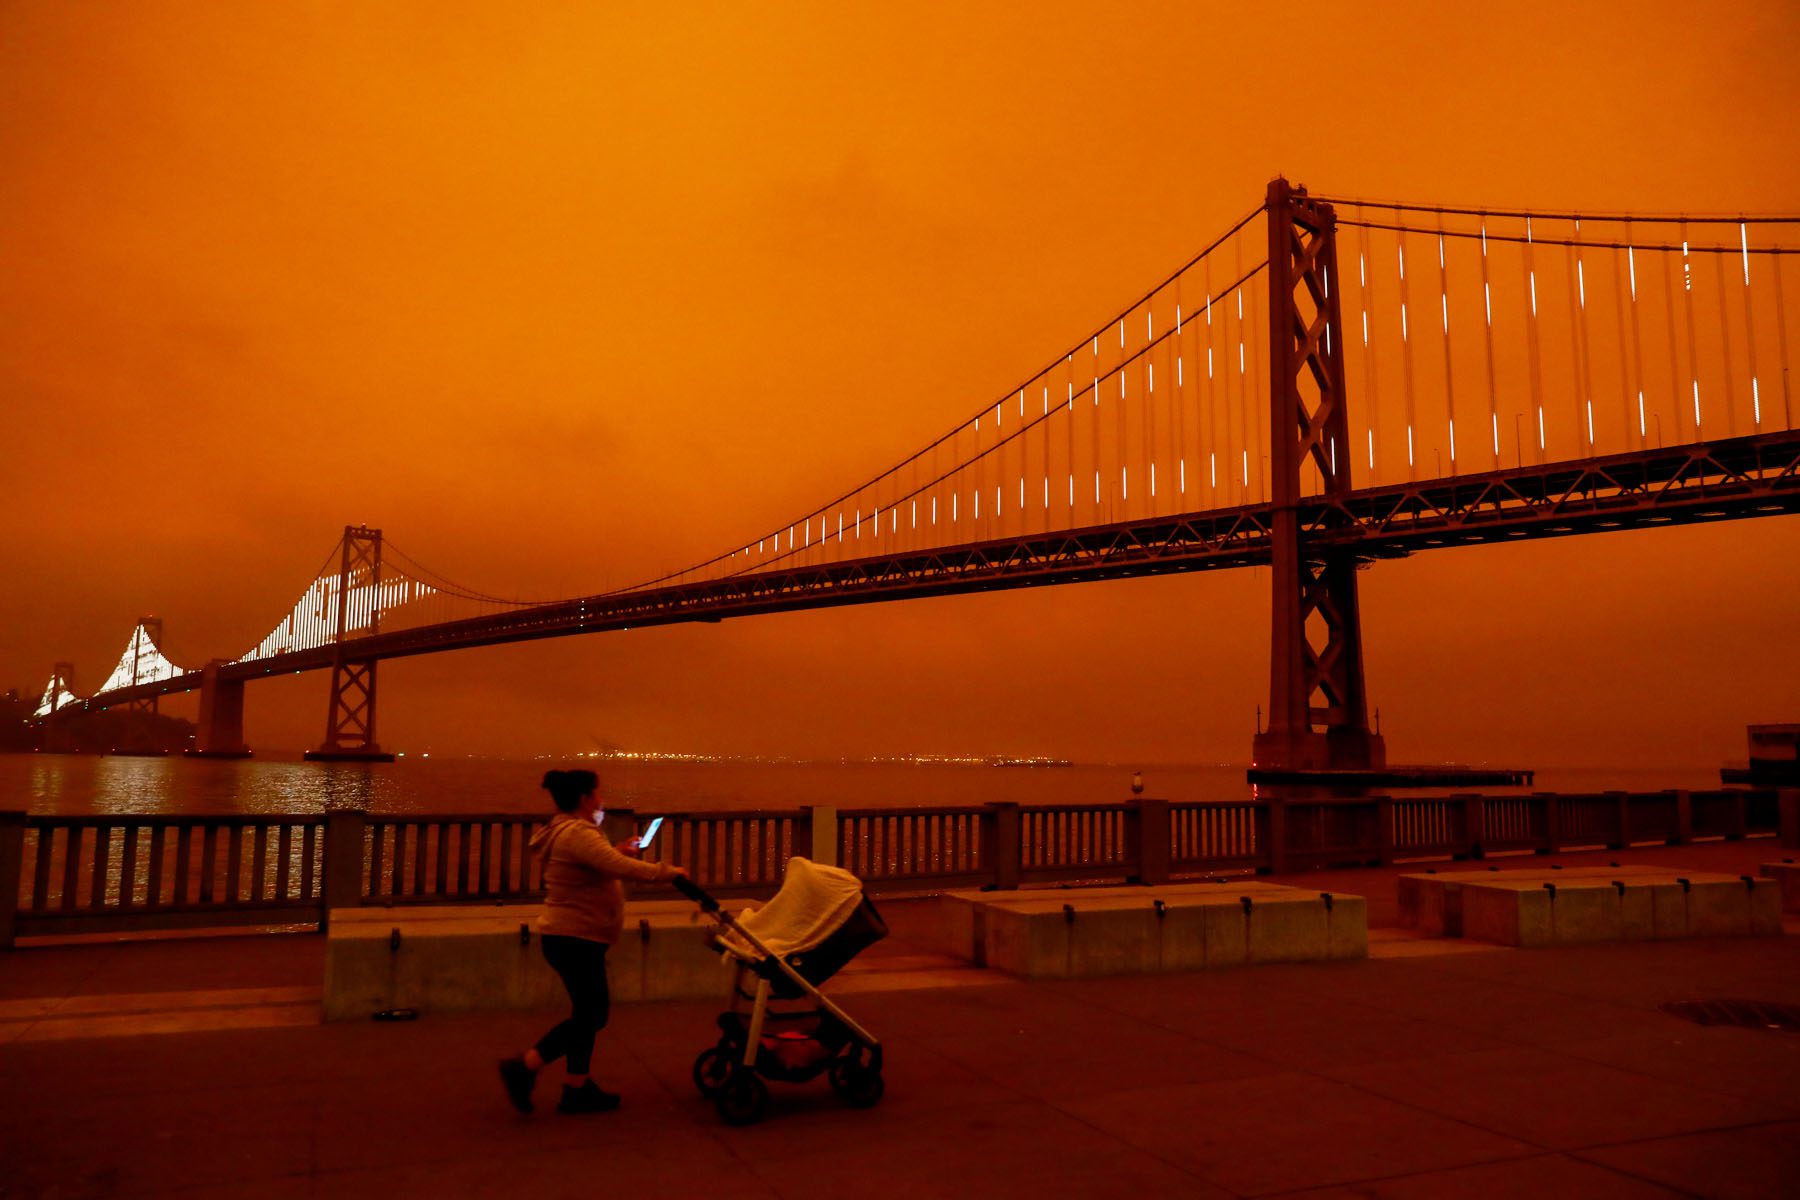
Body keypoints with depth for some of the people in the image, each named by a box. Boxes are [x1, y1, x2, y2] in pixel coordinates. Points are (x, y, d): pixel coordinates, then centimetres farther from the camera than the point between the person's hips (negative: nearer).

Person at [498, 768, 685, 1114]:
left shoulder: (568, 831, 13)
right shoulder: (577, 833, -21)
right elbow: (620, 868, -31)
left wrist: (617, 852, 12)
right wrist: (667, 871, -21)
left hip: (573, 937, 11)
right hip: (574, 939, -11)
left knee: (589, 1012, 15)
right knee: (591, 1014, -2)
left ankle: (578, 1088, 21)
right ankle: (523, 1067, 2)